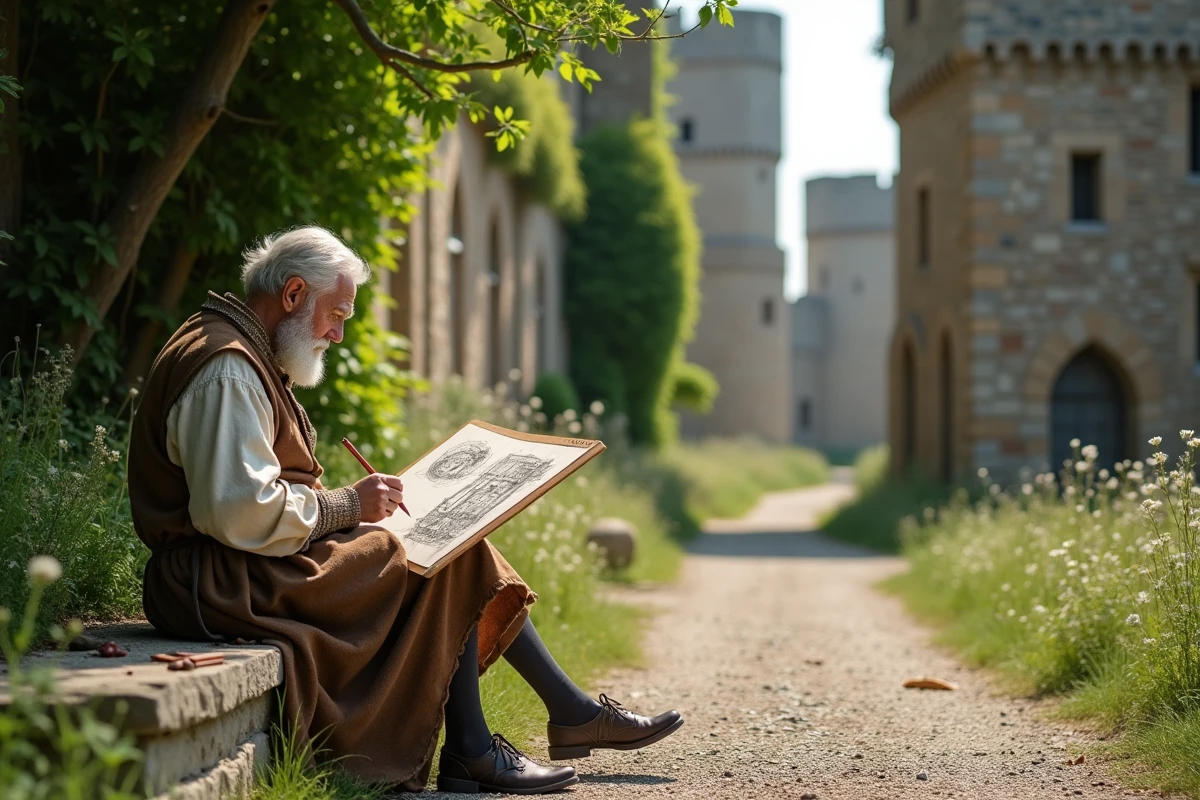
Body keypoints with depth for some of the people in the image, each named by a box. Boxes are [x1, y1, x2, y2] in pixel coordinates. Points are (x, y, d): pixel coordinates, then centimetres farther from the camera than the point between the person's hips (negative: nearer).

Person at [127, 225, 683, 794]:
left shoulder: (246, 360, 19)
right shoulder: (226, 371, -17)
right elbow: (238, 513, -27)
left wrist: (349, 505, 6)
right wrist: (346, 505, -14)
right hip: (219, 582, -11)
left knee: (460, 550, 7)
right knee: (444, 561, -11)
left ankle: (572, 711, 9)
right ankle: (467, 752, -4)